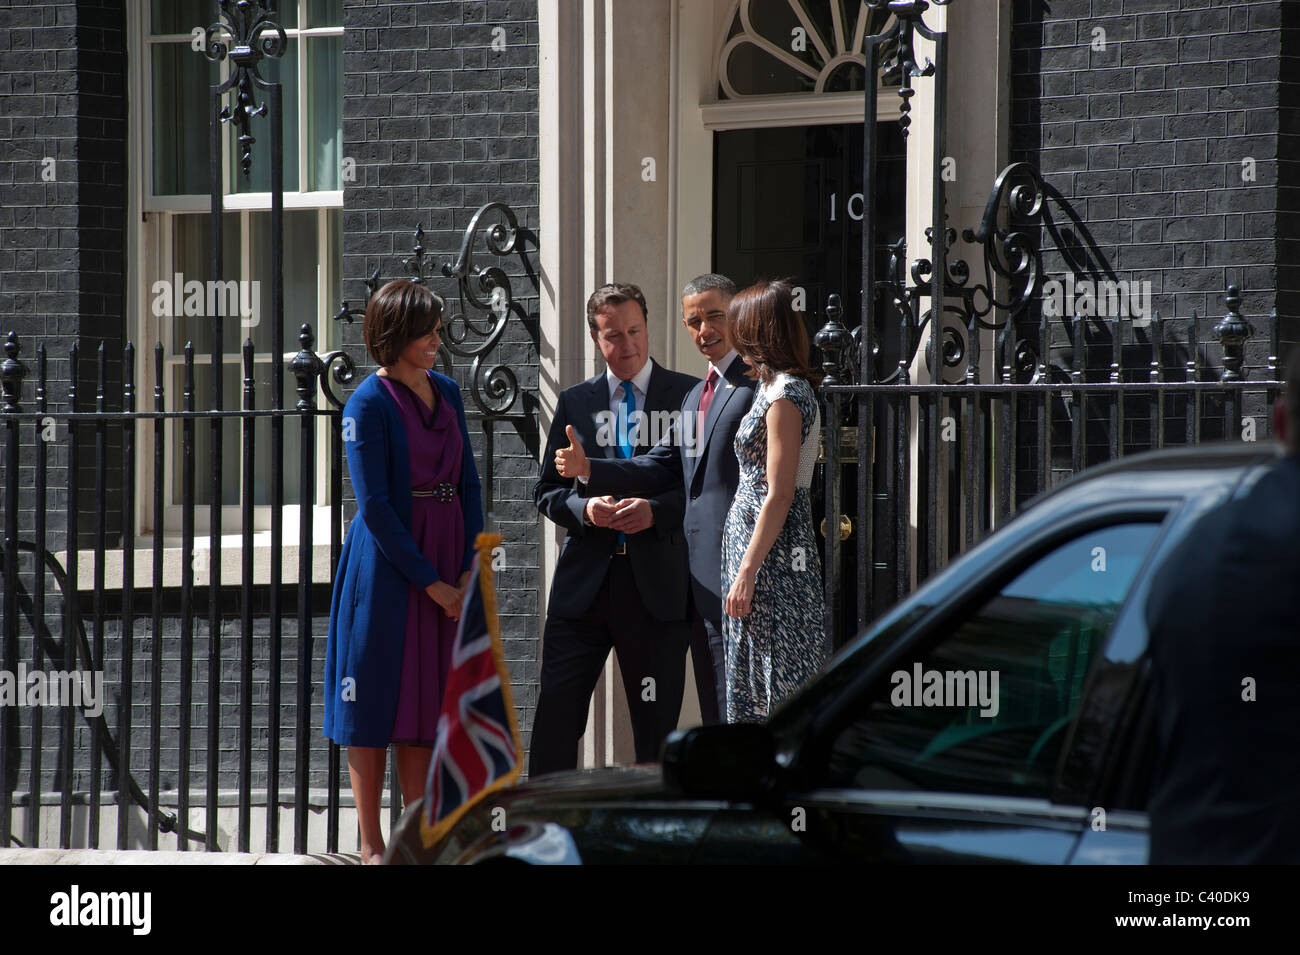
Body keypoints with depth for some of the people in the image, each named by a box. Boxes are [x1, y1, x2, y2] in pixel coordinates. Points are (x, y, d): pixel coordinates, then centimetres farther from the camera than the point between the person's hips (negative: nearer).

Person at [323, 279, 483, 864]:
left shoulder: (448, 393, 9)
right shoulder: (369, 404, -10)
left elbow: (468, 484, 10)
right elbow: (374, 507, -13)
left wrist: (471, 568, -3)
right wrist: (431, 582, -13)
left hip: (446, 563, 6)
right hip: (388, 567, -6)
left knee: (426, 703, 8)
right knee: (375, 701, 0)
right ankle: (371, 844, 5)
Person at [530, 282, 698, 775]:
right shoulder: (575, 402, 12)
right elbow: (547, 490, 13)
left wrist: (656, 510, -15)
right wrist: (584, 509, -8)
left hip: (657, 584, -2)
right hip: (584, 579, 2)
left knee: (657, 731, 3)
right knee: (555, 716, -3)